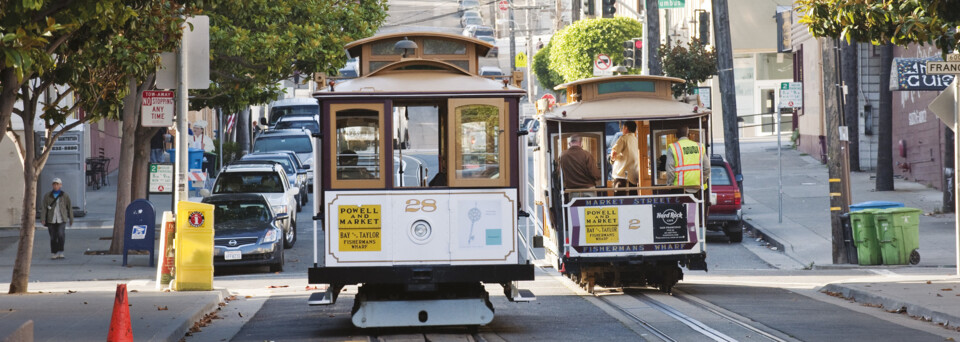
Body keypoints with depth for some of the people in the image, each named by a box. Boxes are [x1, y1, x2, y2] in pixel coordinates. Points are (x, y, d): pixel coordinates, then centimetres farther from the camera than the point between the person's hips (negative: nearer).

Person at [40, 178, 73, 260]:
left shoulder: (65, 195, 3)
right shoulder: (47, 196, 4)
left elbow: (69, 208, 9)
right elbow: (43, 208, -1)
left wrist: (71, 219, 10)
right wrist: (43, 219, -11)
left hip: (61, 219, -2)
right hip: (51, 220, 2)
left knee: (61, 235, -18)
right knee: (53, 237, 4)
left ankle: (60, 252, -8)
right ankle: (54, 253, 15)